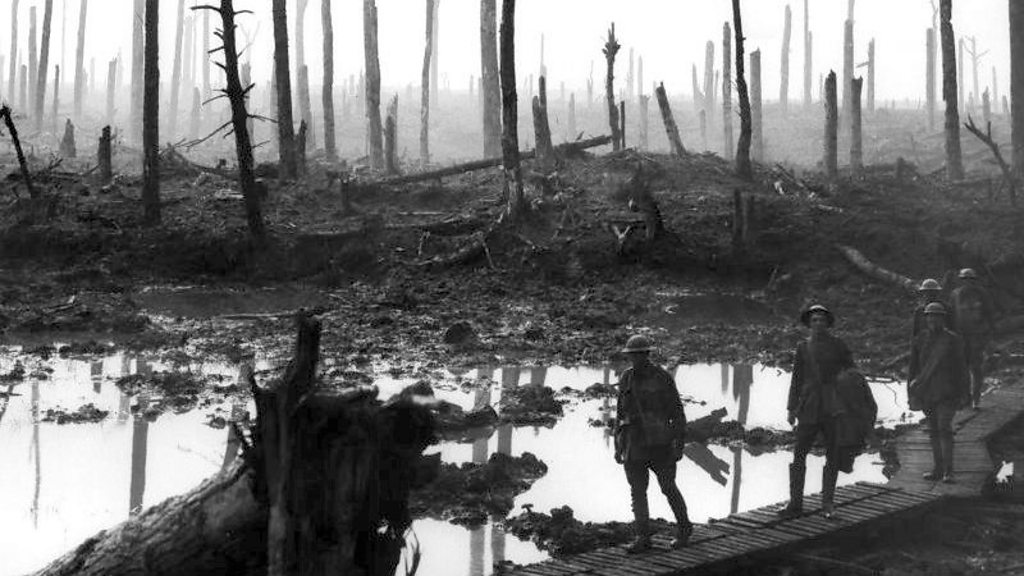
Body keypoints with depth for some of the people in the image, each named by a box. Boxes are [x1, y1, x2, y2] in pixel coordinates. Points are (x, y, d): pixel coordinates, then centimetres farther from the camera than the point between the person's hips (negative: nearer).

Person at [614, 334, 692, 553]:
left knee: (668, 488, 6)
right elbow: (620, 412, 13)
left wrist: (679, 444, -10)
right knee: (637, 491, 1)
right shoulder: (627, 379, 6)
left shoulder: (662, 378, -7)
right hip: (634, 443, 4)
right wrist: (618, 445, 10)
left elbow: (677, 412, -5)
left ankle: (684, 528, 26)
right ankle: (642, 538, 5)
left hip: (658, 444, -4)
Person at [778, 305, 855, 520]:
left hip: (833, 409, 0)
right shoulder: (803, 347, 9)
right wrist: (792, 408, 7)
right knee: (799, 455, -5)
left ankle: (827, 503, 15)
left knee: (832, 457, 4)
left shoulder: (838, 346, 6)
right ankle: (795, 504, -1)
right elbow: (796, 378, 11)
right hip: (809, 409, 0)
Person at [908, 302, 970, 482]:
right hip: (926, 392, 4)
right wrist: (912, 393, 10)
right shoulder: (920, 341, 8)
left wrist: (964, 394, -2)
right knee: (933, 431, 8)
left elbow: (961, 368, 1)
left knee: (944, 428, -12)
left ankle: (948, 471, -10)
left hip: (946, 392, -4)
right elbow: (913, 368, 13)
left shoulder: (953, 340, -1)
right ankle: (938, 469, 15)